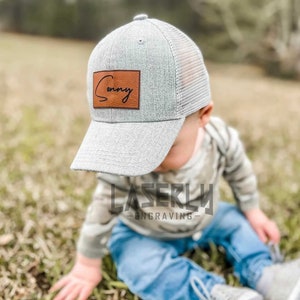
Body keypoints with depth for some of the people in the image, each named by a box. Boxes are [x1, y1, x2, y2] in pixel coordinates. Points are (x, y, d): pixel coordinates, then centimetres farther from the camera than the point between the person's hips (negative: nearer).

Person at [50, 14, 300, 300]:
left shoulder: (220, 139, -27)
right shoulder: (123, 166, -33)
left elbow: (240, 173, -5)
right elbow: (104, 211, -19)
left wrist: (252, 210, 5)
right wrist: (88, 263, -9)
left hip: (204, 220, 4)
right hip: (142, 233, -3)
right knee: (139, 266, -29)